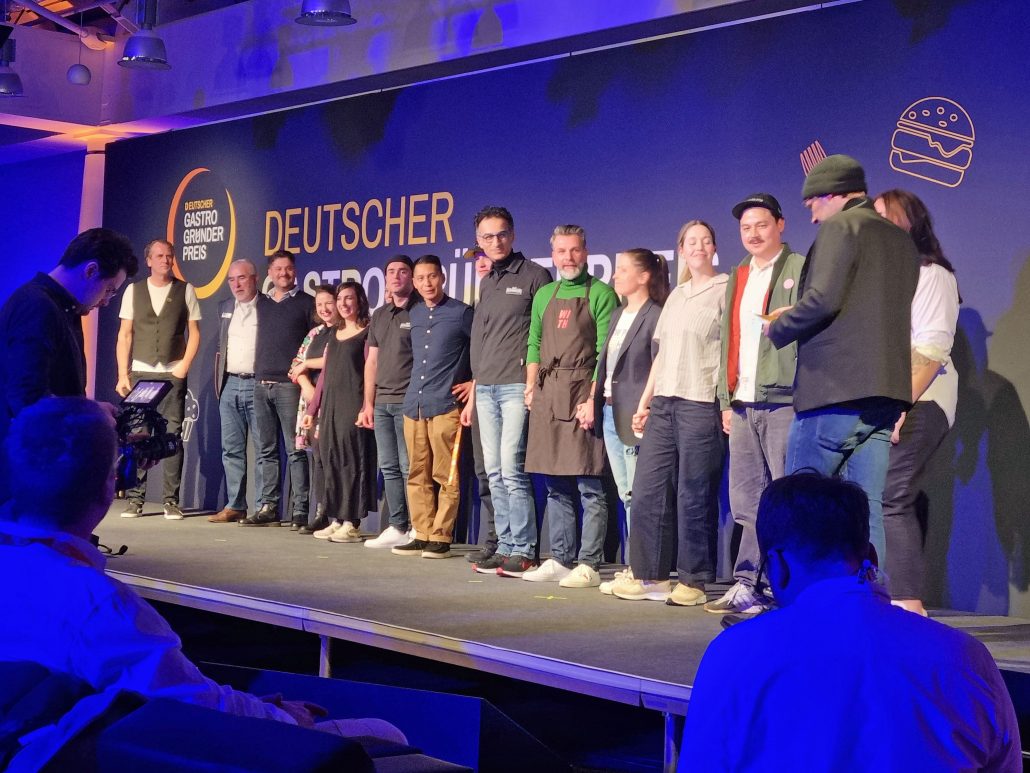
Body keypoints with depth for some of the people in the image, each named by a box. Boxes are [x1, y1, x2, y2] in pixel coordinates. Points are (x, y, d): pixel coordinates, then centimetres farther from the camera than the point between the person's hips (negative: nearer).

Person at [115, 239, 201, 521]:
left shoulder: (185, 290, 5)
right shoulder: (133, 290, 7)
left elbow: (194, 333, 5)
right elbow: (124, 335, 6)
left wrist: (184, 366, -7)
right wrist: (123, 374, -1)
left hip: (172, 374, -1)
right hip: (139, 373, 1)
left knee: (173, 436, -3)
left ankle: (171, 501, 2)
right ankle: (134, 499, 5)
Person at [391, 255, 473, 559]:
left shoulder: (461, 313, -2)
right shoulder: (414, 314, 15)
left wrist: (476, 383, -3)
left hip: (445, 406, -6)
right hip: (413, 405, 6)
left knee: (446, 476, -4)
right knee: (418, 475, 7)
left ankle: (441, 538, 0)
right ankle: (421, 535, 12)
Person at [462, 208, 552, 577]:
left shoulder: (534, 276, -2)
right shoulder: (486, 284, 18)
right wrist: (473, 392, 20)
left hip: (517, 387, -7)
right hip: (485, 389, 7)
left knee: (512, 469, -11)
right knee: (494, 473, 6)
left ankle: (523, 549, -6)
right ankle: (505, 545, 10)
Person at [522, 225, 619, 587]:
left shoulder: (600, 294, -1)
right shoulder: (544, 295, 18)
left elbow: (605, 351, -8)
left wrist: (592, 399, -15)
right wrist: (531, 387, 6)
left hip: (582, 396, -6)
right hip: (547, 397, 6)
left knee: (590, 486, -5)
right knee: (556, 486, 10)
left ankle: (588, 565, -4)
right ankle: (561, 560, 16)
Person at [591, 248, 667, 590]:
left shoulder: (655, 317, -9)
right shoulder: (618, 315, 18)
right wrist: (593, 401, 15)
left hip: (634, 416, -9)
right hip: (610, 414, 9)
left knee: (637, 496, -6)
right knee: (626, 495, 11)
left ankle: (638, 568, -2)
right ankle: (631, 566, 15)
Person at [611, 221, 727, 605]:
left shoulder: (725, 289, 0)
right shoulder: (676, 295, 20)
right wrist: (644, 401, 17)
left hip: (701, 404, -7)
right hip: (663, 403, 7)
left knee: (694, 495, -4)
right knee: (647, 489, 4)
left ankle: (694, 580, 4)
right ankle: (650, 575, 12)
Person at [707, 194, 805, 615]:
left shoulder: (801, 270, -1)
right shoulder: (738, 277, 21)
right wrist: (727, 401, 16)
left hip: (784, 402, -7)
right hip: (743, 404, 7)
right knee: (746, 502, 7)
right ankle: (746, 585, 13)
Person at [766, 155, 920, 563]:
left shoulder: (841, 226, -4)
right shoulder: (901, 239, 21)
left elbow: (823, 299, -18)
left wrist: (779, 329, -1)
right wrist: (798, 318, 24)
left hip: (835, 388, -7)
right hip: (885, 393, 8)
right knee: (867, 508, 4)